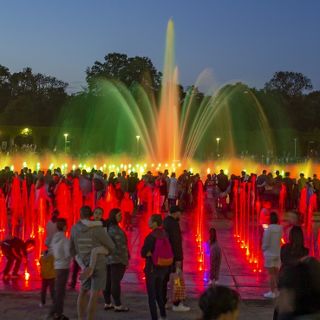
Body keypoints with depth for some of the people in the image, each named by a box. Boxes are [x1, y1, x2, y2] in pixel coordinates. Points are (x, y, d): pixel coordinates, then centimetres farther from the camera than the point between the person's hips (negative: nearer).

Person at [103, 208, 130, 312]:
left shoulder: (106, 227, 10)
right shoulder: (115, 229, -17)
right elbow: (121, 245, -19)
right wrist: (126, 259, -14)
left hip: (106, 258, 9)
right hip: (117, 258, -9)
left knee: (107, 281, 11)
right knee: (116, 281, -7)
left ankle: (107, 303, 18)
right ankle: (118, 305, -3)